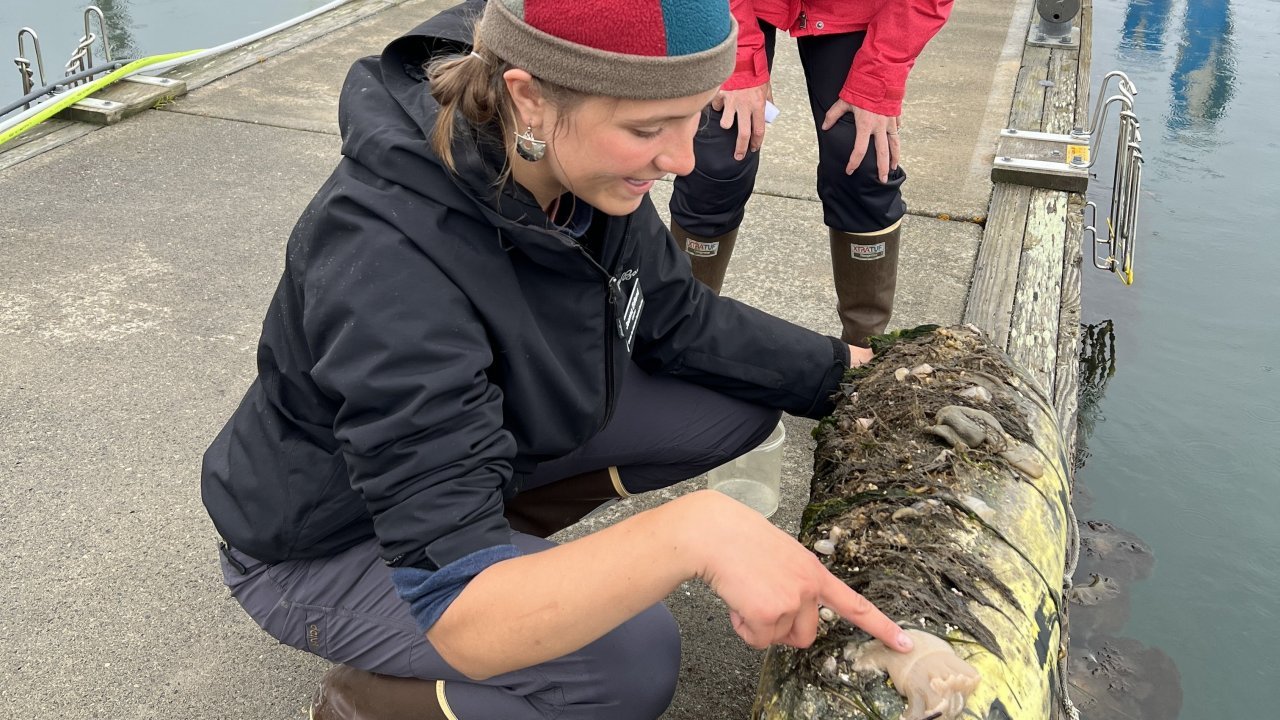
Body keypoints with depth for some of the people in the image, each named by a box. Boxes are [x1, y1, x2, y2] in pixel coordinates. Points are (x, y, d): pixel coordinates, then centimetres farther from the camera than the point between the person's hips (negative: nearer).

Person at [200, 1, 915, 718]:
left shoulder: (577, 162, -17)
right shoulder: (387, 259, -39)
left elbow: (679, 320, -1)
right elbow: (457, 617, -42)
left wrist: (848, 372, -7)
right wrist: (694, 530, -54)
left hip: (487, 437, 7)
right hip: (326, 543, -7)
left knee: (743, 399, -2)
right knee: (629, 655, -27)